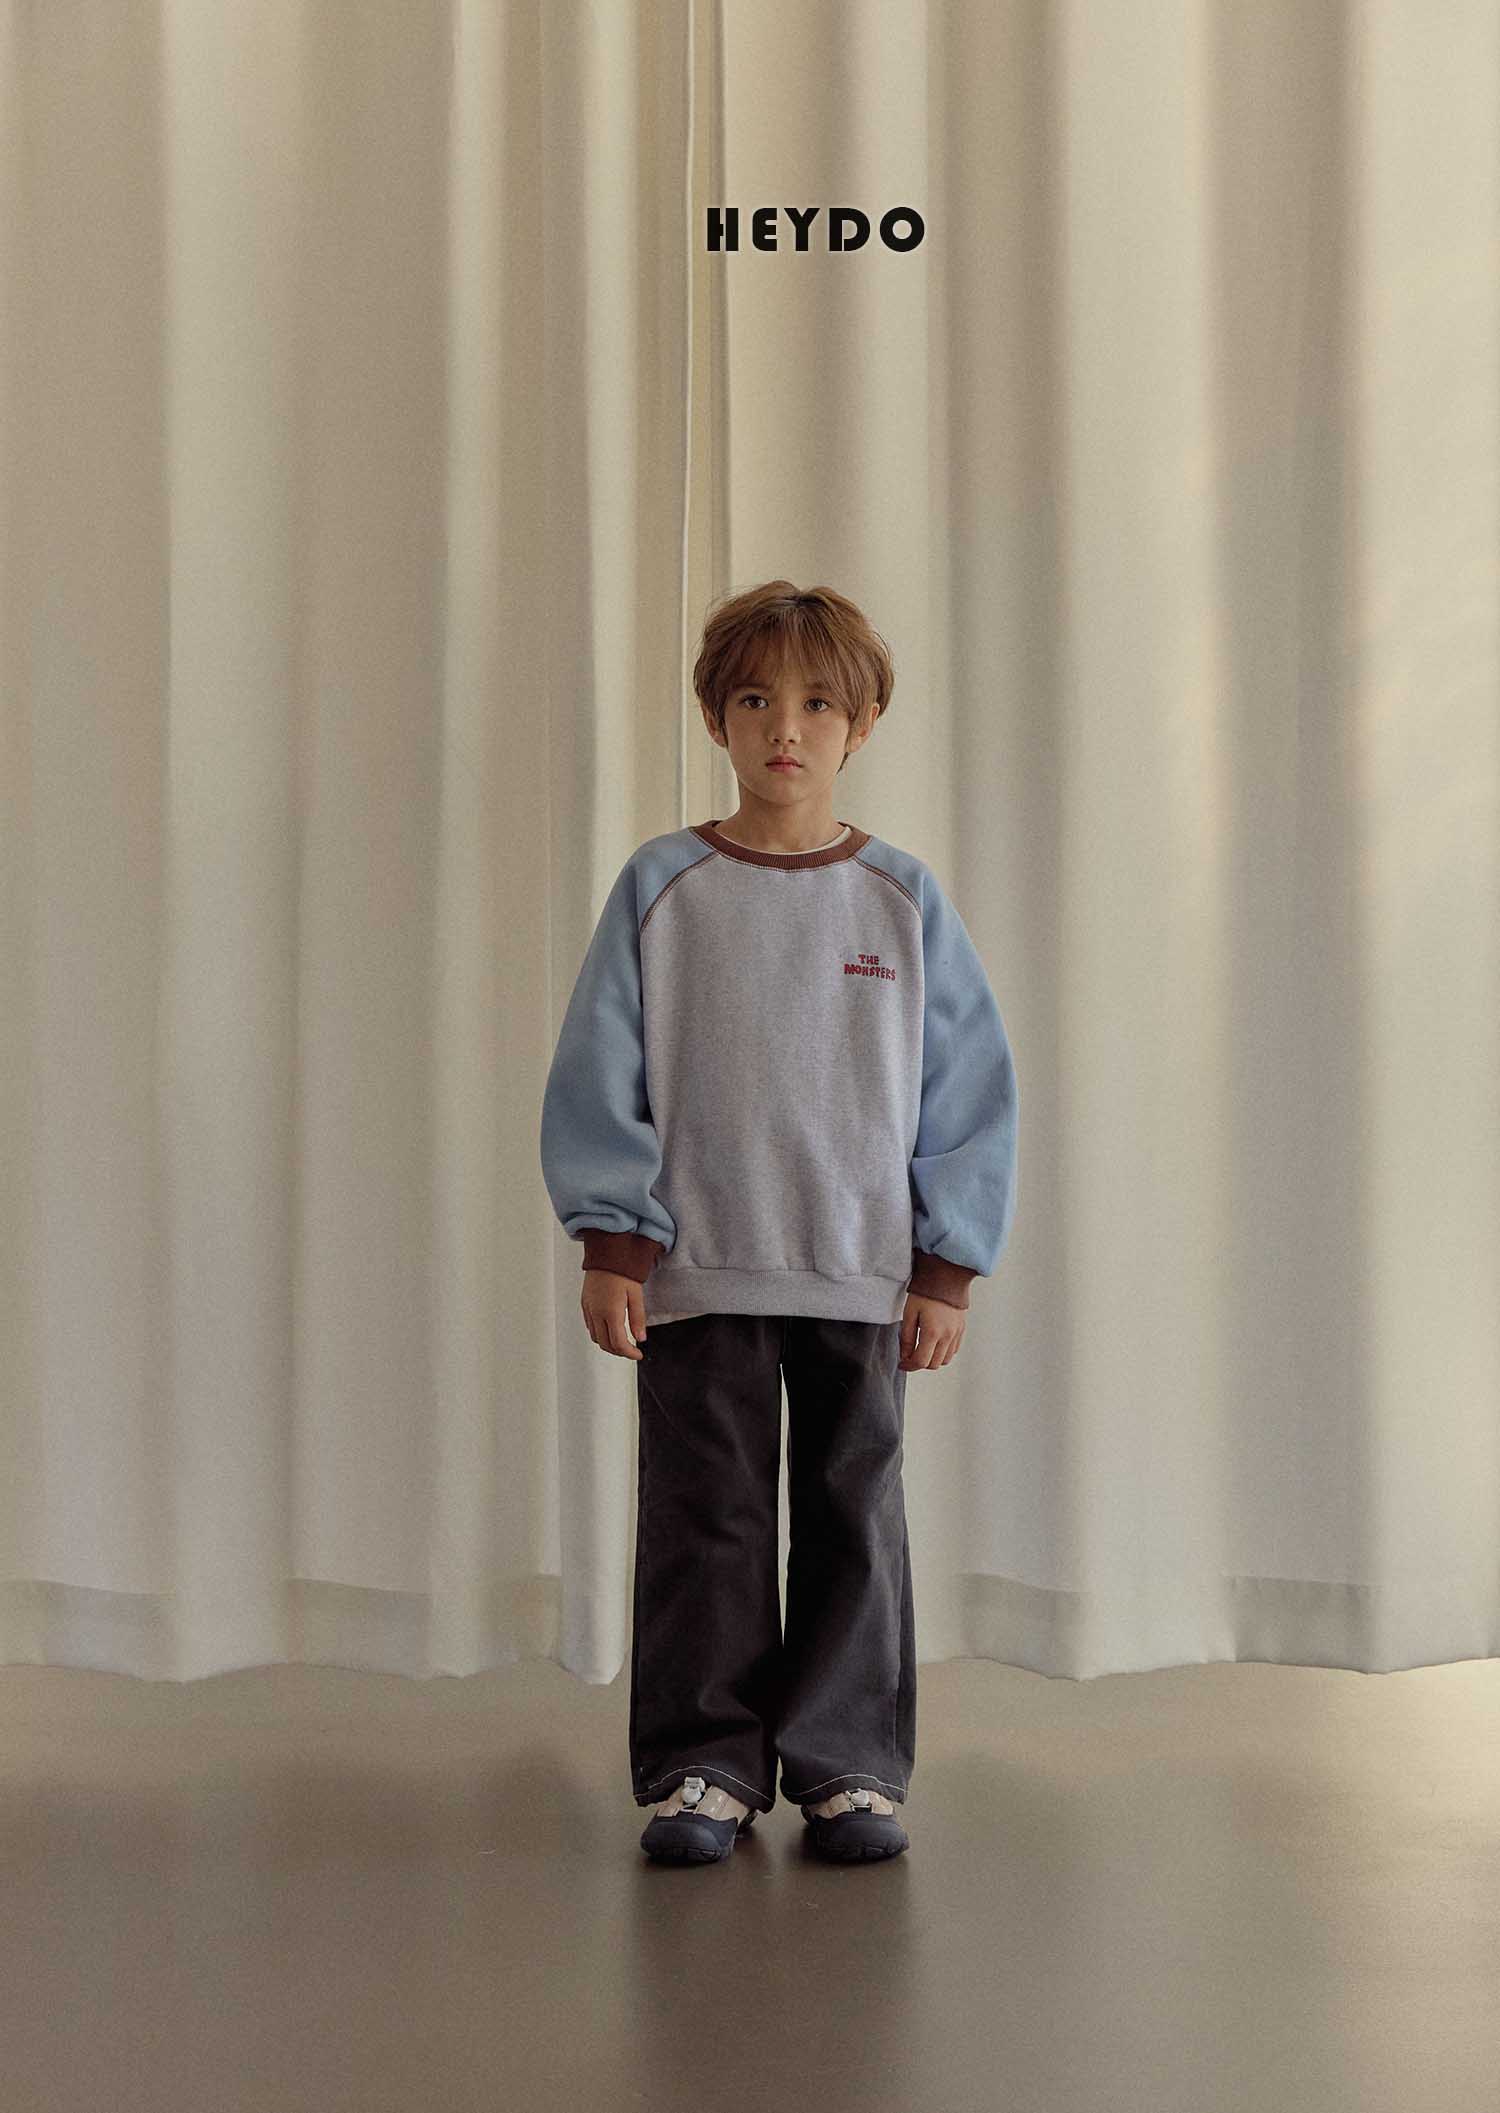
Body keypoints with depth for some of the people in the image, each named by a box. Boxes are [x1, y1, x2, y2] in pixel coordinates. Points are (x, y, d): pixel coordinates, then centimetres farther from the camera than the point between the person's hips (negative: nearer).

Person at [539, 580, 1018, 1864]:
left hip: (863, 1276, 1)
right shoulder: (662, 888, 1)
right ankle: (703, 1769, 16)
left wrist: (947, 1273, 0)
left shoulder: (904, 902, 2)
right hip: (696, 1274, 0)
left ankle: (849, 1767, 19)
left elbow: (972, 1094, 4)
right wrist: (611, 1249, -5)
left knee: (854, 1519, 7)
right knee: (704, 1523, 4)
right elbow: (598, 1079, 1)